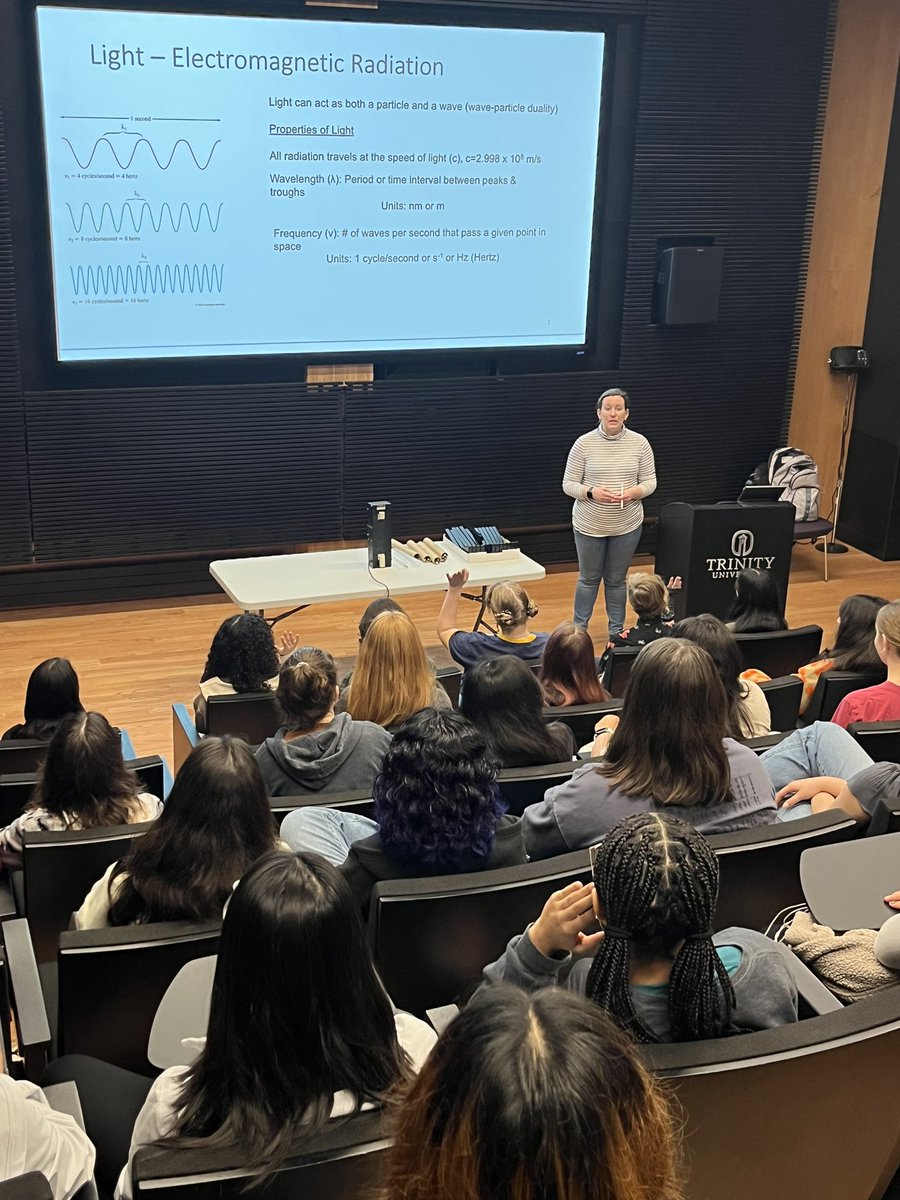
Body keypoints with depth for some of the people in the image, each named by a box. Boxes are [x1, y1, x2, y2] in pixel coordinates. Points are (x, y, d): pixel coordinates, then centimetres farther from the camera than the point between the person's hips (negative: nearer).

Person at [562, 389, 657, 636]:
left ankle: (617, 630, 29)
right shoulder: (584, 444, -9)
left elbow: (650, 482, 1)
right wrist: (592, 492, -24)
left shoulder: (639, 443, -4)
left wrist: (633, 492, -20)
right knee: (589, 578, 12)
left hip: (627, 525, 1)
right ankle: (579, 628, 29)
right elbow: (568, 485, -6)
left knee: (616, 579, 14)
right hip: (589, 524, -1)